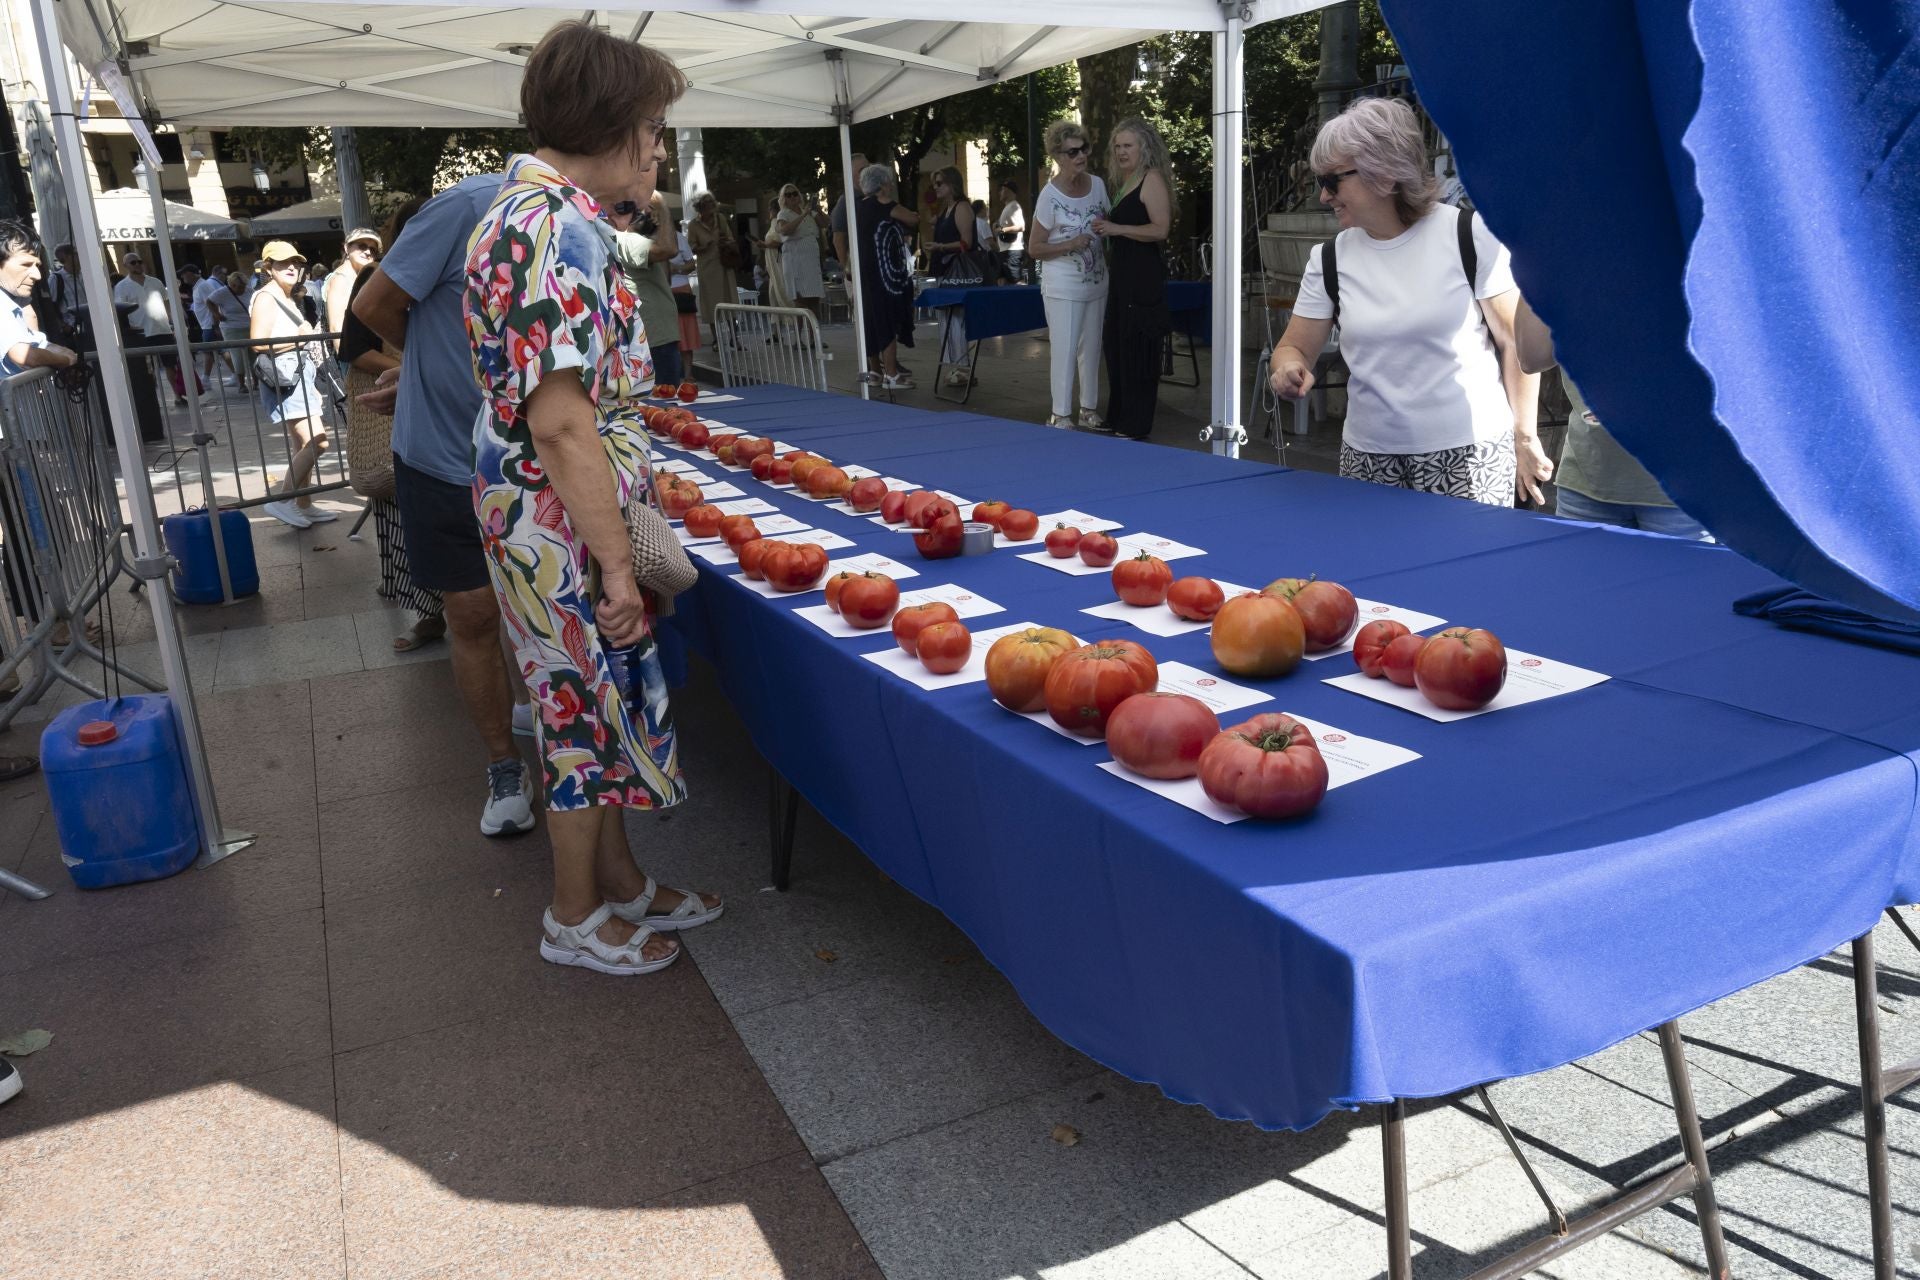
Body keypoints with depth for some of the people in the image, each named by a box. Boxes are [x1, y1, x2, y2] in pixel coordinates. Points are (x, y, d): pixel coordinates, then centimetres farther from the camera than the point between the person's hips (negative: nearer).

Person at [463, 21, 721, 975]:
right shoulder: (557, 226, -21)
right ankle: (576, 918, 24)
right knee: (589, 711, 5)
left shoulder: (534, 207, 12)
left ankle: (618, 879, 35)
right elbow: (562, 421, -26)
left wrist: (637, 480, 22)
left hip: (559, 518, 10)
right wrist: (616, 563, -23)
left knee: (598, 705, 19)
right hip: (566, 531, -10)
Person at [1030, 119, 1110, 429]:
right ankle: (1060, 415, 5)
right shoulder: (1050, 196, -14)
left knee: (1091, 348, 11)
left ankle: (1088, 409, 22)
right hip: (1063, 287, -6)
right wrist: (1070, 245, -21)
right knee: (1065, 350, -5)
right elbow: (1034, 249, -11)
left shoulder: (1098, 184, 2)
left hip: (1096, 283, 6)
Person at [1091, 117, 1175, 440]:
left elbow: (1160, 229, -18)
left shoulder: (1152, 179, -8)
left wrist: (1117, 228, -19)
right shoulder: (1127, 182, 18)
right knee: (1115, 345, 11)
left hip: (1143, 276, -9)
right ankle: (1117, 417, 20)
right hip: (1121, 274, 9)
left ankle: (1136, 425, -1)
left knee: (1137, 349, -6)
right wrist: (1105, 229, 8)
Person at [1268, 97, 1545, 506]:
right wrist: (1290, 368, -15)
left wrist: (1524, 436, -2)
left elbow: (1516, 341, -1)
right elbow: (1294, 347, 10)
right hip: (1368, 456, 3)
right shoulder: (1329, 259, 5)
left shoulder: (1467, 235, -5)